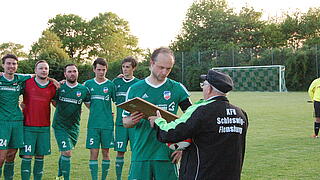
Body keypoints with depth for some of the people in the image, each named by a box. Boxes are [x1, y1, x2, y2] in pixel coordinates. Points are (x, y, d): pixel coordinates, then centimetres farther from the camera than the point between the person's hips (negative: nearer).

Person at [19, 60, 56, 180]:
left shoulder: (53, 87, 6)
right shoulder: (27, 83, 0)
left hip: (44, 127, 2)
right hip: (28, 126, -2)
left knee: (40, 156, 7)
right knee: (27, 156, -3)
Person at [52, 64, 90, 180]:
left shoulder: (84, 90, -1)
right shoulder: (59, 87, -4)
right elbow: (54, 102, 12)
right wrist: (63, 110, 6)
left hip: (74, 127, 2)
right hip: (60, 126, -2)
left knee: (65, 153, 14)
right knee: (67, 153, -13)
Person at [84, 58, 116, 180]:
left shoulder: (110, 85, 2)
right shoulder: (88, 84, 6)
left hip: (107, 124, 0)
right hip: (93, 124, 1)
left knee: (105, 153, 6)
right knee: (94, 153, 0)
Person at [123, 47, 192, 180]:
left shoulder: (177, 88, 3)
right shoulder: (135, 89, 5)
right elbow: (125, 122, 10)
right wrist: (132, 121, -14)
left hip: (167, 154, 0)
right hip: (141, 153, 1)